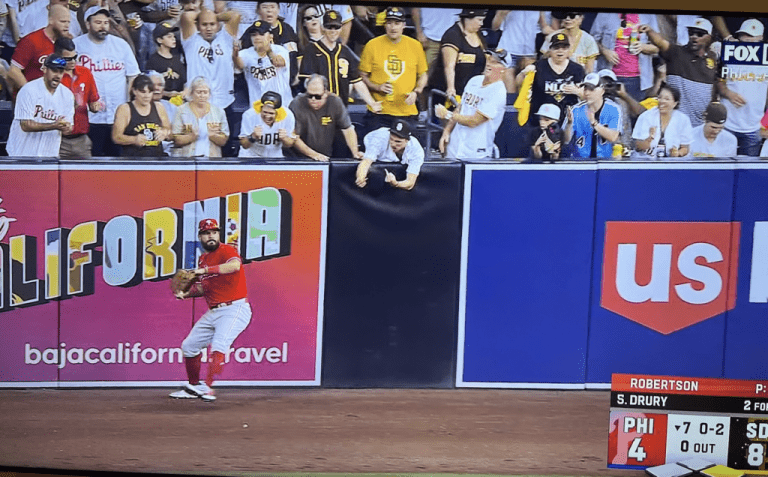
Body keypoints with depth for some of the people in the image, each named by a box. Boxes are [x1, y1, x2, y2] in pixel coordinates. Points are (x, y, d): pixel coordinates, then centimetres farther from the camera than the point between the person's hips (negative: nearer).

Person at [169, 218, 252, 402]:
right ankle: (193, 387, 28)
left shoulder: (227, 250, -11)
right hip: (213, 312, 9)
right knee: (188, 345, 14)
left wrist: (205, 270, -33)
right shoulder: (203, 259, 14)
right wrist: (185, 294, 3)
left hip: (235, 309, -9)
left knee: (219, 344, -28)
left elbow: (235, 266, -34)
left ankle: (207, 388, -32)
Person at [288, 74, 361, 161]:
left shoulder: (335, 102, -5)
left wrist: (355, 152, -13)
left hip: (326, 158, 2)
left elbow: (348, 129, 0)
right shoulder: (297, 104, -13)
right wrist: (312, 154, -23)